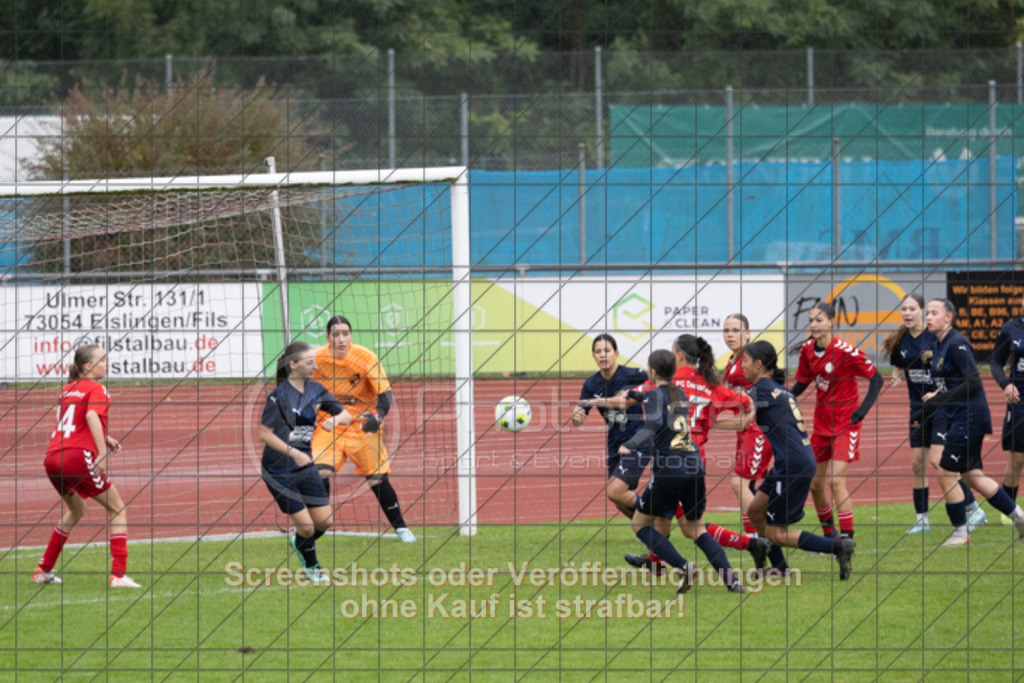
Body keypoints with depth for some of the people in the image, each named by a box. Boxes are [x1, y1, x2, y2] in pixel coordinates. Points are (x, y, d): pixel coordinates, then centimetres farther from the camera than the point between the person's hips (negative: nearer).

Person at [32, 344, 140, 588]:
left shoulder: (68, 389, 21)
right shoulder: (96, 389, -2)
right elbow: (91, 416, -21)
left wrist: (104, 438, 22)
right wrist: (102, 452, -28)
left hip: (53, 458, 8)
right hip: (78, 456, -8)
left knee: (76, 509, 30)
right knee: (118, 510, 5)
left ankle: (44, 570, 28)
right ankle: (118, 574, -8)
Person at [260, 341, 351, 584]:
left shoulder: (315, 390, 1)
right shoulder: (279, 396, -18)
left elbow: (346, 416, 7)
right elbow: (265, 434, -17)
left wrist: (336, 419, -17)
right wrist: (294, 452, -23)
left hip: (305, 466, 6)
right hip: (279, 470, -6)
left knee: (324, 521, 4)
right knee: (306, 526, -4)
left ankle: (299, 543, 37)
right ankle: (311, 568, 24)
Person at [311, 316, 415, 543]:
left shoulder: (365, 358, -14)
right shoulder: (316, 359, -9)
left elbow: (386, 394, -13)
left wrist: (377, 416, -30)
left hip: (362, 425, -1)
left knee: (378, 479, -4)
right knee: (320, 473, -19)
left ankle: (401, 527, 15)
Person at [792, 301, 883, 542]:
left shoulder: (845, 351, -18)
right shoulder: (808, 350, 1)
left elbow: (876, 378, -12)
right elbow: (802, 383, 14)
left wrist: (864, 408, -22)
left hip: (845, 424, -7)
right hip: (821, 424, 7)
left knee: (835, 480, -17)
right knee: (815, 483, 11)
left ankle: (847, 538, -11)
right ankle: (829, 535, 30)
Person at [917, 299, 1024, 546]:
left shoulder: (957, 345, -17)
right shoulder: (937, 347, 11)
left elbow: (973, 382, -23)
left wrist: (939, 400, -26)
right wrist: (937, 396, 4)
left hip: (969, 416, -9)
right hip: (956, 417, 9)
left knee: (946, 474, -7)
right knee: (971, 475, 14)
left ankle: (961, 532, 6)